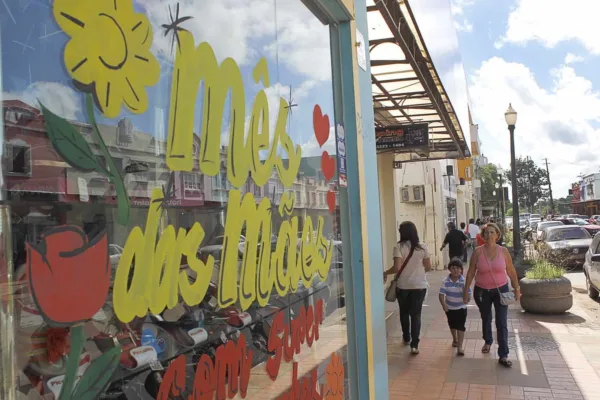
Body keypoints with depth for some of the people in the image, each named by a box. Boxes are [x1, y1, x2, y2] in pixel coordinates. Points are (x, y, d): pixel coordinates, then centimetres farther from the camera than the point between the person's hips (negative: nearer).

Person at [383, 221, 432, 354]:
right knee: (416, 314, 6)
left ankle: (406, 338, 35)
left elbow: (397, 268, -18)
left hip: (403, 286, -1)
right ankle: (414, 344, 1)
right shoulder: (422, 247, -2)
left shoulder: (399, 247, -12)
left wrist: (386, 273, -2)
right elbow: (428, 267, 3)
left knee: (404, 312, 19)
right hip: (419, 285, 1)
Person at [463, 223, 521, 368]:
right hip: (482, 291, 1)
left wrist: (517, 288, 4)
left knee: (502, 323, -5)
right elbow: (471, 272, -5)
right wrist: (466, 291, -5)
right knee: (486, 319, 20)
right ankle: (488, 342, 47)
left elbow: (511, 271, 2)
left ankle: (503, 356, 1)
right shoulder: (478, 251, -10)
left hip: (501, 290, -1)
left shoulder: (503, 251, -8)